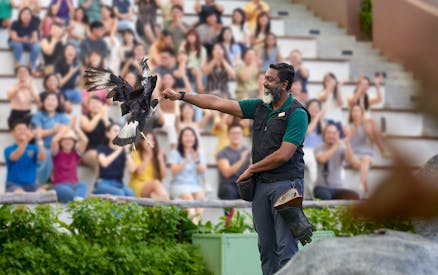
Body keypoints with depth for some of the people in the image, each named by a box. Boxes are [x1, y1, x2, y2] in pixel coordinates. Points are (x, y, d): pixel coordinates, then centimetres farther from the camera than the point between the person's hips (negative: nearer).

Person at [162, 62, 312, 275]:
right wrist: (181, 96, 12)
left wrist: (251, 169, -4)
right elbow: (218, 104, 14)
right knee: (266, 247, 6)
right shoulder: (260, 107, 13)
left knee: (286, 248, -11)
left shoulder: (297, 113, -8)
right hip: (261, 185, 7)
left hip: (285, 185, -7)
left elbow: (284, 154, -14)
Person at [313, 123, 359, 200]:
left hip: (338, 187, 3)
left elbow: (351, 161, -10)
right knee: (325, 197, -39)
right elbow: (322, 159, -20)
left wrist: (347, 144, -21)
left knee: (354, 196, -27)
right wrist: (336, 146, -22)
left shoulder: (341, 149, 9)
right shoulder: (319, 148, 3)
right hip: (322, 187, -3)